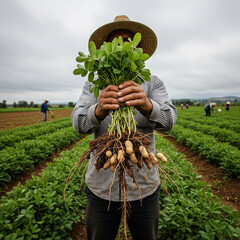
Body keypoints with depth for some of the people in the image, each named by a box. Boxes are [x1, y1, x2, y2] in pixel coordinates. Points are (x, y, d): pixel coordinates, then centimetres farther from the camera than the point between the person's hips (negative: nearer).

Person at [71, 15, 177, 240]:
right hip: (100, 186, 1)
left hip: (144, 186, 1)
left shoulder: (153, 83, 0)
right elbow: (79, 122, -13)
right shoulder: (93, 84, 1)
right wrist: (99, 110, -36)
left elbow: (168, 119, -16)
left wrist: (146, 105, -38)